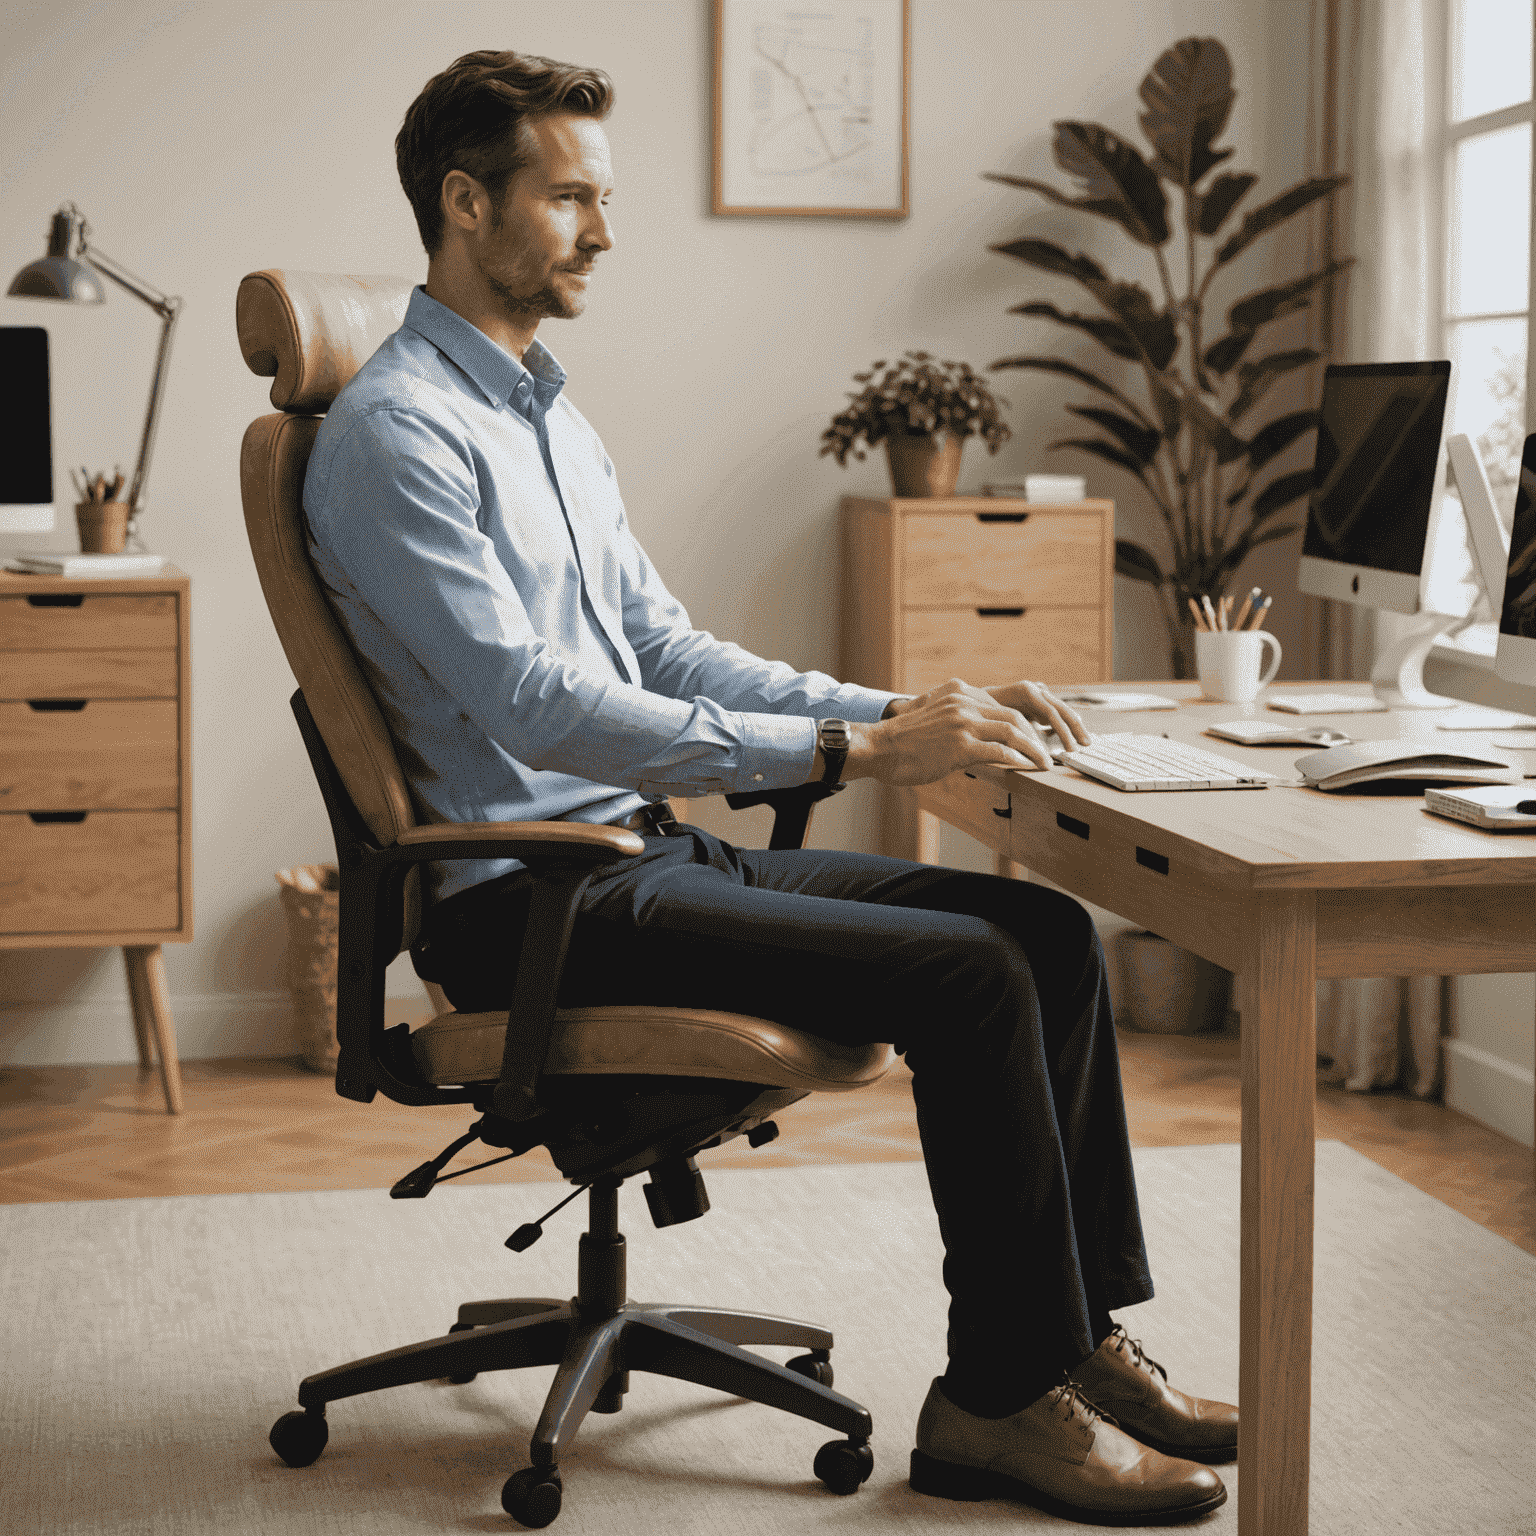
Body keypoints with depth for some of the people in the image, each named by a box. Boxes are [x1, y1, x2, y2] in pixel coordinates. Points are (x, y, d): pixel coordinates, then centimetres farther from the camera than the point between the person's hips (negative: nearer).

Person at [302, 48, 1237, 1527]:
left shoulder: (552, 417, 18)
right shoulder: (394, 432, -14)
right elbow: (528, 702, -24)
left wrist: (898, 708, 4)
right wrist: (846, 753, -26)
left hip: (647, 850, 9)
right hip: (527, 898, -9)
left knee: (1051, 931, 0)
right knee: (968, 977, -21)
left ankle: (1081, 1331, 6)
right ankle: (1000, 1400, -8)